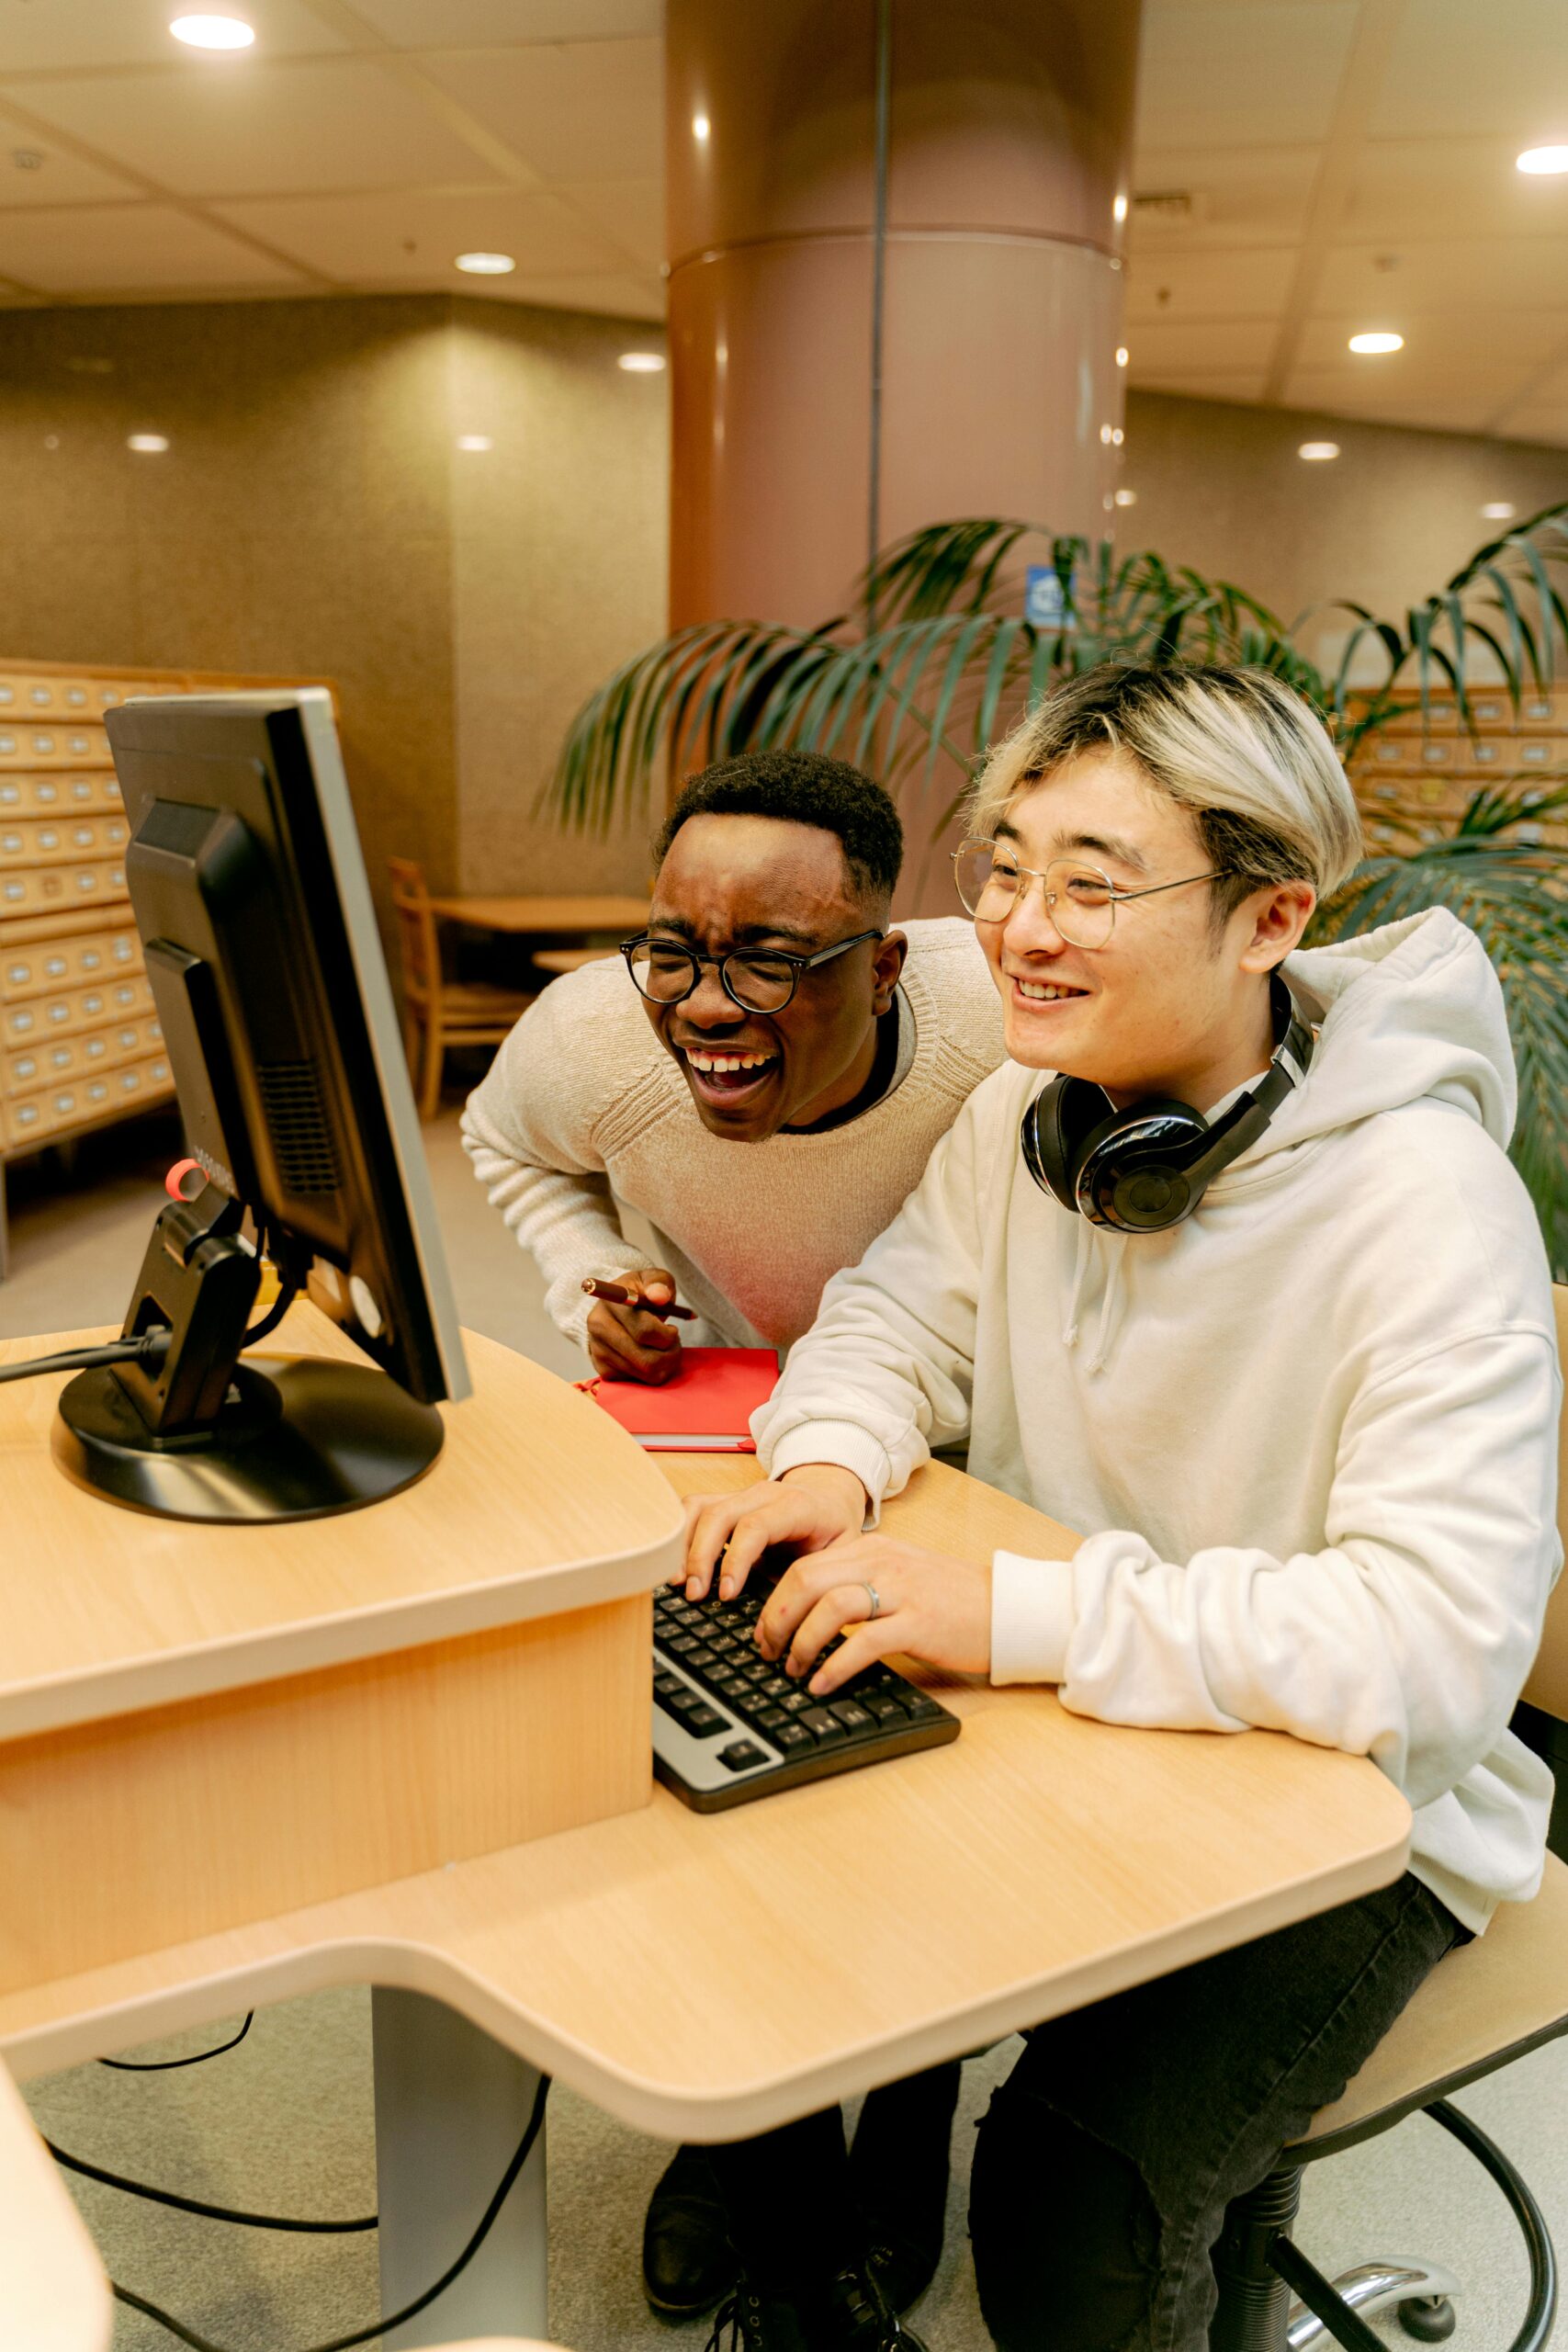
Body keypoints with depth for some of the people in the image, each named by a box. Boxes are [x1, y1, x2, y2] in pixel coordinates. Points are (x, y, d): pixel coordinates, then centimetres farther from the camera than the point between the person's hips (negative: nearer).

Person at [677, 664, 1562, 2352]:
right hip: (1052, 1729, 6)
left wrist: (1016, 1615, -35)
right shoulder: (1029, 1110, -5)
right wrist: (829, 1464, -15)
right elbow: (898, 1315, 8)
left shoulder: (1425, 1206, -26)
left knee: (1070, 2207, -22)